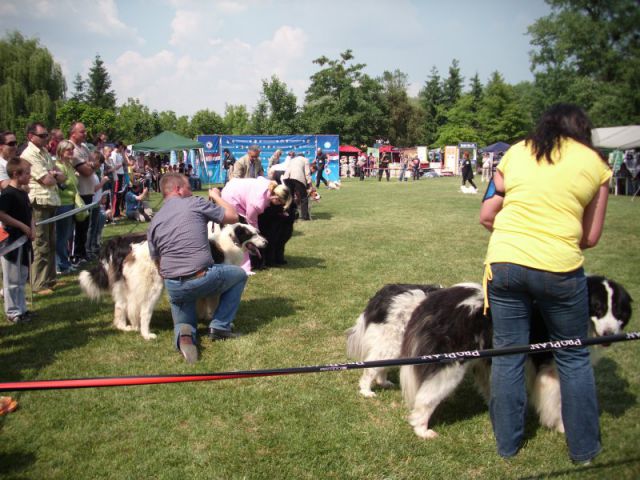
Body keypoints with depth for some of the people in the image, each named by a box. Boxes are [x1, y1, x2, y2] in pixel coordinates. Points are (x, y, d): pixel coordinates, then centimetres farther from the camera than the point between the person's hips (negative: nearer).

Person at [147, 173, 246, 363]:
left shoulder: (154, 222, 12)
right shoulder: (195, 203, -2)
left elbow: (158, 264, 13)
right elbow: (233, 217, 6)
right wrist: (217, 196, 22)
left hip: (173, 287, 4)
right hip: (203, 279, -4)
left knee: (184, 323, 28)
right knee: (239, 275, 25)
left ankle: (184, 334, -11)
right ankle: (220, 326, 17)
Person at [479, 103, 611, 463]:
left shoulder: (516, 152, 13)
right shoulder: (595, 163, 9)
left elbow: (486, 215, 12)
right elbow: (591, 237, 10)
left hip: (504, 263, 2)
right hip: (560, 269, -1)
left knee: (508, 355, 14)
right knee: (574, 358, 17)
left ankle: (508, 442, 28)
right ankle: (584, 448, 30)